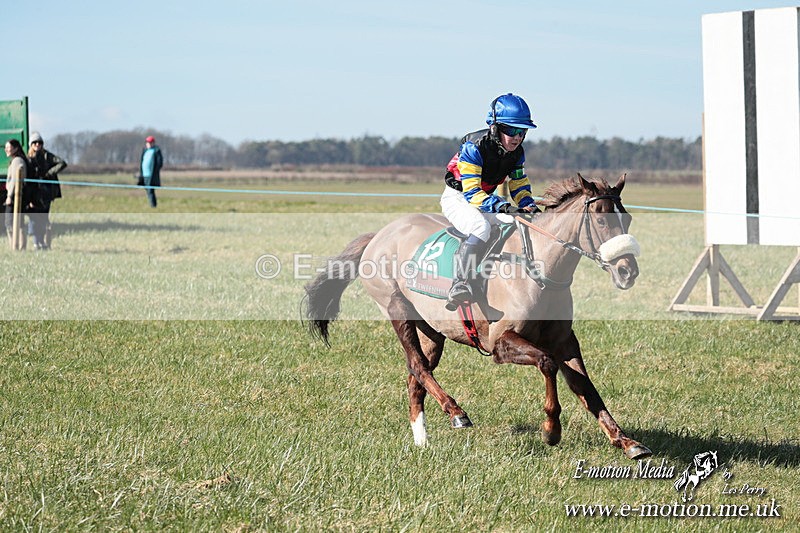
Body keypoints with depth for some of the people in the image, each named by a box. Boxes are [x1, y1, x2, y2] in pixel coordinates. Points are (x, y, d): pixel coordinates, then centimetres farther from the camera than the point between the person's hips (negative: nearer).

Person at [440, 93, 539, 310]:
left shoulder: (516, 152, -4)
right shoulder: (474, 147, -26)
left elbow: (519, 185, 7)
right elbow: (471, 193, -32)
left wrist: (529, 205, -16)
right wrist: (503, 207, -44)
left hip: (487, 198, 8)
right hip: (458, 197, -8)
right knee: (480, 227, -36)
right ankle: (459, 285, -45)